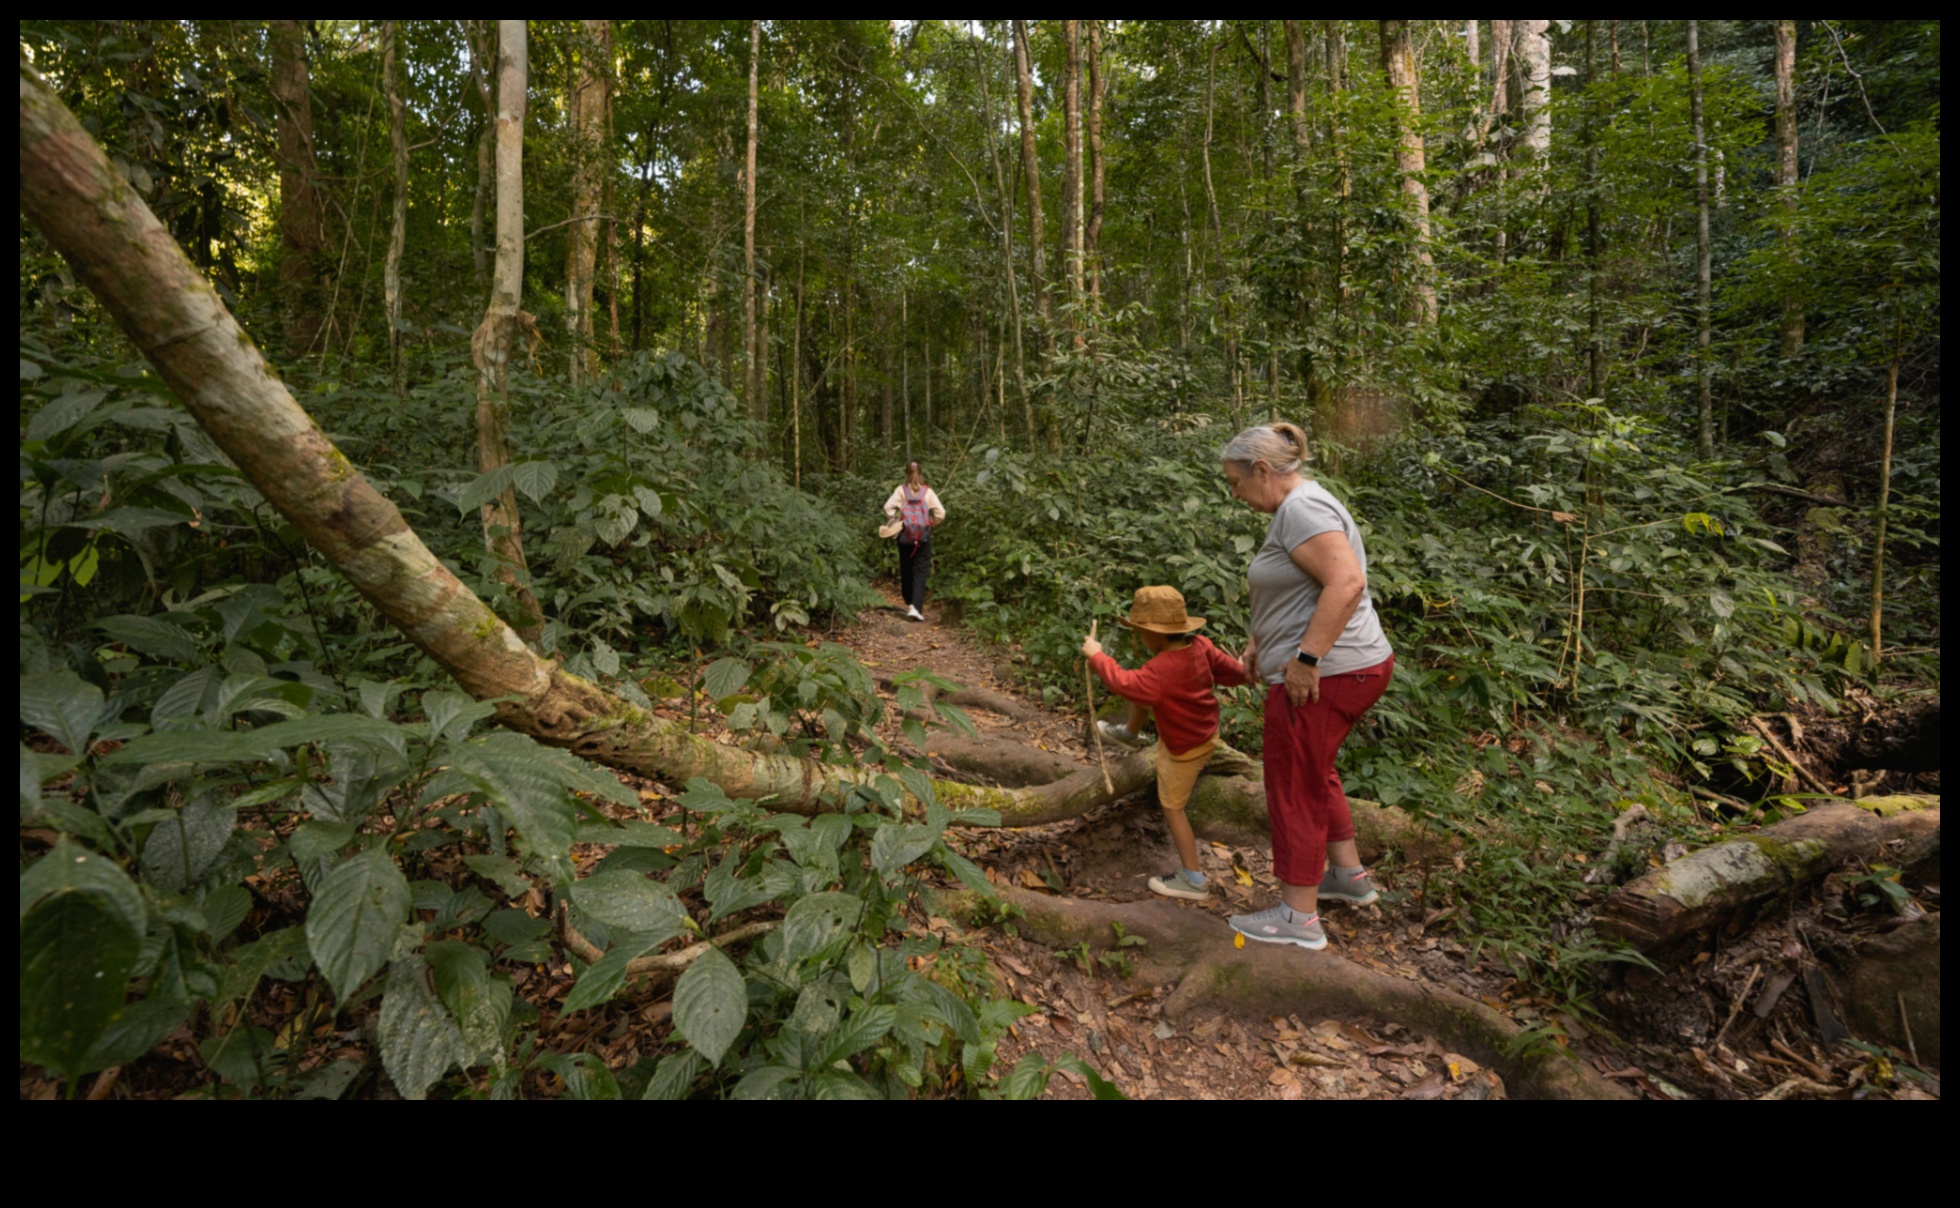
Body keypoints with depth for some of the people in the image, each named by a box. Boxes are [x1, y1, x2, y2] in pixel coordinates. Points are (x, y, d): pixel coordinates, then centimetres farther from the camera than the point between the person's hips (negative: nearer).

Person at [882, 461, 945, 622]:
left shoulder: (901, 490, 0)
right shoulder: (928, 492, 0)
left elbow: (888, 507, -11)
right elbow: (940, 512, -5)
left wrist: (893, 521, 4)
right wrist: (933, 523, 12)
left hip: (905, 535, 1)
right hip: (924, 536, -1)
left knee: (906, 571, 17)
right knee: (920, 572, 1)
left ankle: (909, 604, 27)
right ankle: (916, 607, -12)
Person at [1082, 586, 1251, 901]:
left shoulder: (1163, 669, -37)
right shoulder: (1199, 646, -13)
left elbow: (1125, 684, -37)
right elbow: (1231, 669, -4)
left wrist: (1097, 655, -25)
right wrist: (1247, 672, 18)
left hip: (1184, 748, -9)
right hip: (1204, 730, 9)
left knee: (1172, 807, 4)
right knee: (1142, 697, 20)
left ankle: (1193, 881, 12)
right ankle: (1129, 733, 52)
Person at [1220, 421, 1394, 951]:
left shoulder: (1301, 508, -17)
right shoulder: (1296, 507, 15)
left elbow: (1346, 582, -29)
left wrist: (1306, 657, -28)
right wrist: (1260, 641, 18)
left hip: (1323, 676, -11)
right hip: (1355, 667, 11)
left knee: (1294, 788, 1)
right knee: (1316, 774, 24)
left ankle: (1299, 915, 13)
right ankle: (1349, 875, 38)